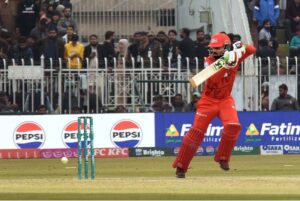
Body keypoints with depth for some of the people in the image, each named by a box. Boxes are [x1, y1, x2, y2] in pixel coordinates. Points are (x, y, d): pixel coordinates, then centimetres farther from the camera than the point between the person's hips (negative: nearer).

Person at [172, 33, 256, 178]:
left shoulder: (235, 56, -5)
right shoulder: (209, 61, -14)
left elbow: (252, 49, -11)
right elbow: (214, 78, -30)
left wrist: (241, 49, -31)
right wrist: (227, 65, -42)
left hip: (225, 100, 2)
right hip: (208, 100, -2)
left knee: (233, 126, -22)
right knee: (197, 131, -8)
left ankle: (222, 158, -2)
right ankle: (181, 166, 1)